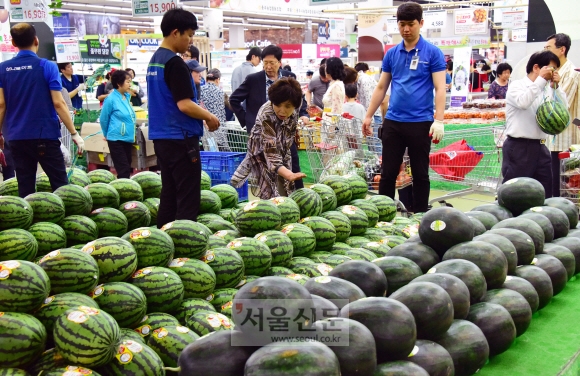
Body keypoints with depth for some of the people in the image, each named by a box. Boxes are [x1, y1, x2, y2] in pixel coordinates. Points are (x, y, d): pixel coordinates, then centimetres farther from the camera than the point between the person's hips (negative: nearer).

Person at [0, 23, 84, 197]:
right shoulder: (47, 66, -6)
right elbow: (58, 103, -11)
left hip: (16, 137, 4)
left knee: (25, 188, 8)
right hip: (44, 135, -4)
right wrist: (74, 133, -6)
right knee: (60, 185, 1)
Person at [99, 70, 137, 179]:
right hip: (116, 139, -7)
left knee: (127, 169, 12)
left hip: (128, 138, 7)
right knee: (123, 170, -8)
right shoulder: (111, 99, -12)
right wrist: (107, 134, 10)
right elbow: (103, 119, -3)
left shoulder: (127, 96, 9)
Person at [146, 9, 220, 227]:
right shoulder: (175, 63, -15)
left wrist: (202, 116, 16)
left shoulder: (154, 60, 14)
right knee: (188, 200, -4)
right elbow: (184, 105, -21)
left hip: (161, 138, 9)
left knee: (169, 195, 14)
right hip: (181, 139, -9)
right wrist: (209, 117, -5)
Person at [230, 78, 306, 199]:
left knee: (286, 191, 4)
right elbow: (271, 154, -44)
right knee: (275, 195, -13)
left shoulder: (295, 109, -21)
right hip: (263, 152, -5)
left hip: (282, 148, 5)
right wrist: (288, 175, -58)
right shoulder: (266, 115, -37)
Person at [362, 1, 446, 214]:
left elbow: (440, 89, -8)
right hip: (392, 122, 4)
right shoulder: (391, 54, 9)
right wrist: (369, 116, 12)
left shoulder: (433, 53, -3)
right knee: (388, 173, 8)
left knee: (420, 174, 7)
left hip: (420, 123, -3)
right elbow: (381, 87, 14)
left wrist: (439, 120, -18)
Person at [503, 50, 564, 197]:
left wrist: (556, 86, -1)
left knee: (544, 195, 11)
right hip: (519, 147, -7)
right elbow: (523, 102, -25)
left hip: (540, 147, 7)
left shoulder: (547, 89, 12)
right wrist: (541, 79, -18)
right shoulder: (517, 85, -4)